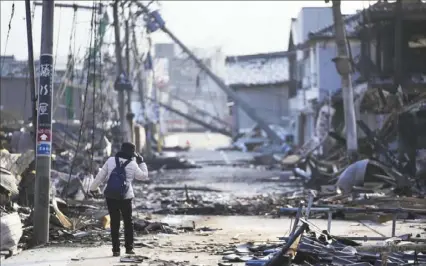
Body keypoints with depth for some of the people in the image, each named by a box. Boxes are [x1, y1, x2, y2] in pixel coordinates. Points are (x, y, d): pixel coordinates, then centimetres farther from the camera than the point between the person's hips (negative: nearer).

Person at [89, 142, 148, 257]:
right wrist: (141, 162, 16)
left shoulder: (111, 160, -1)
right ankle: (129, 247, 16)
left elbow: (100, 175, 3)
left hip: (111, 196, 2)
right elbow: (144, 176, 8)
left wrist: (93, 187, 16)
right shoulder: (132, 165, -5)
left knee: (114, 223, 8)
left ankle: (116, 249, 5)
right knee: (128, 222, 15)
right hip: (126, 197, -1)